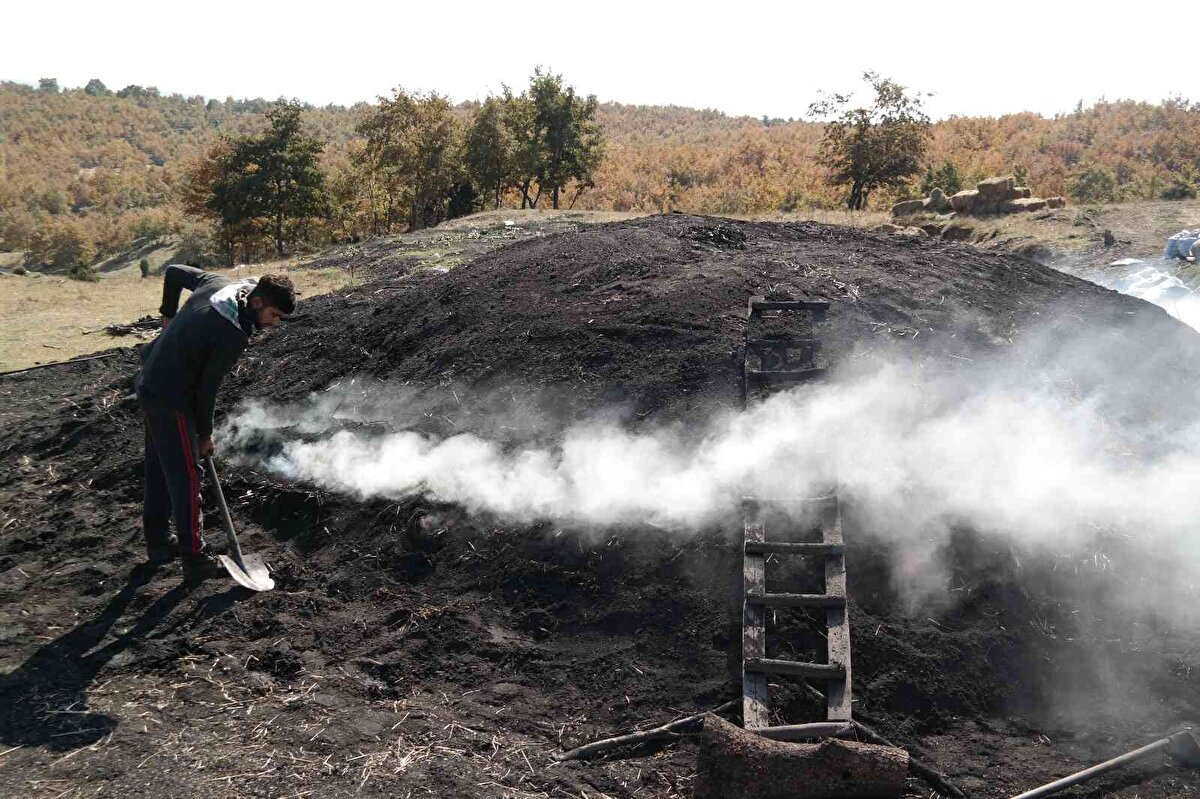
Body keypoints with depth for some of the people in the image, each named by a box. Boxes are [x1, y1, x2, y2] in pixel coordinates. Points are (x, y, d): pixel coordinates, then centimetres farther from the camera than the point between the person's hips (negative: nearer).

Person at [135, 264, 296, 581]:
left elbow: (174, 271, 15)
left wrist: (168, 315, 23)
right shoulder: (234, 336, -26)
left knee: (159, 467, 19)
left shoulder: (217, 284, -3)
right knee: (185, 476, -2)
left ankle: (158, 542, 33)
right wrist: (205, 434, -5)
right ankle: (194, 559, 6)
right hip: (170, 399, -10)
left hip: (149, 384, 10)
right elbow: (207, 390, -19)